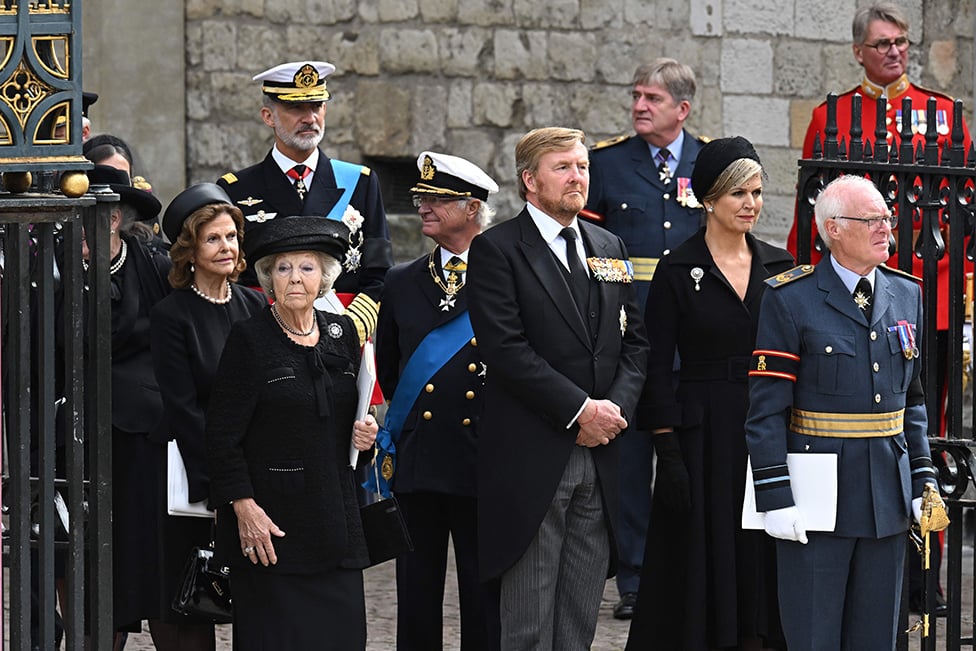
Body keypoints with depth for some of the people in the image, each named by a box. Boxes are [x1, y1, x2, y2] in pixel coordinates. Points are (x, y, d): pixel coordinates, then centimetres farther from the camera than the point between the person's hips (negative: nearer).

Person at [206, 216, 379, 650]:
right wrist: (244, 508, -15)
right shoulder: (249, 338, -6)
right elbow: (223, 435, -8)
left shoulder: (342, 333, 10)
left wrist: (364, 434, 0)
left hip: (335, 515, 5)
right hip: (270, 523, -5)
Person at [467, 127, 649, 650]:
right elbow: (506, 348, -13)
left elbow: (634, 341, 15)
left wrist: (617, 405, -4)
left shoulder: (609, 249, 16)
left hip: (599, 459, 6)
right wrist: (579, 409, -15)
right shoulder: (497, 249, -4)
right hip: (530, 459, -6)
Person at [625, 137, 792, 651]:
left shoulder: (780, 267, 8)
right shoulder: (677, 272, -3)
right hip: (702, 434, -3)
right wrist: (668, 453, -11)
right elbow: (658, 369, -5)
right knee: (701, 564, 0)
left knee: (761, 564, 4)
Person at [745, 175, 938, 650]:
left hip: (888, 495, 5)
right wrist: (775, 498, -15)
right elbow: (766, 410, -9)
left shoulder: (906, 294, 10)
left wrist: (923, 481, 9)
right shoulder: (790, 300, -7)